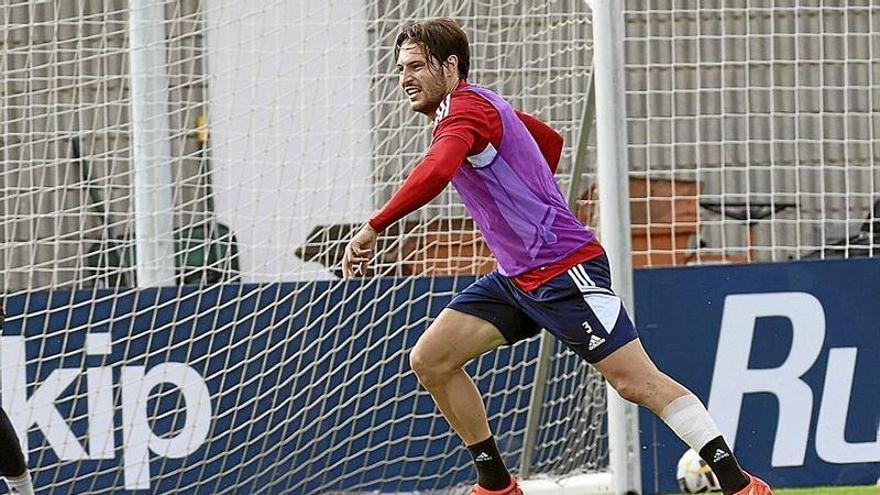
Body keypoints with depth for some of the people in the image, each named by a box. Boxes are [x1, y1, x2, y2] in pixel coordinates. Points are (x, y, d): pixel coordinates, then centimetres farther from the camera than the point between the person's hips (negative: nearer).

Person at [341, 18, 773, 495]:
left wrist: (373, 228, -35)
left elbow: (435, 173, -35)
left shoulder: (465, 107, -14)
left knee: (636, 380, -12)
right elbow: (550, 140, 32)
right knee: (430, 359, 1)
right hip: (515, 277, 10)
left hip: (564, 270, -10)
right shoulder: (479, 107, 15)